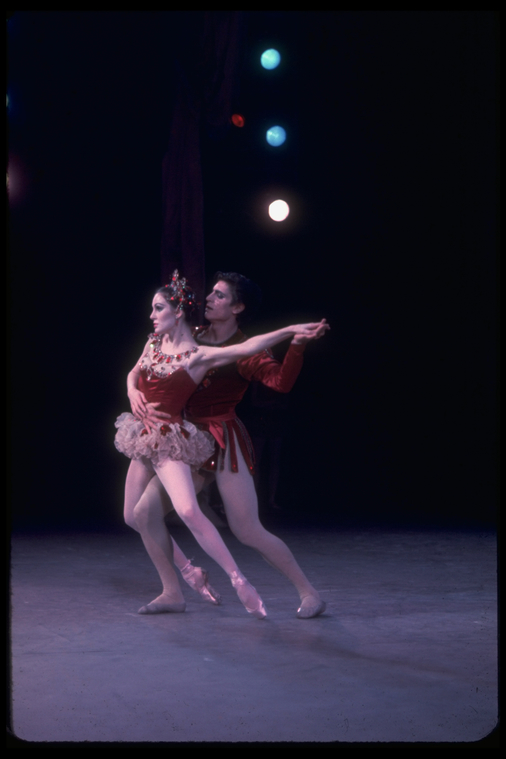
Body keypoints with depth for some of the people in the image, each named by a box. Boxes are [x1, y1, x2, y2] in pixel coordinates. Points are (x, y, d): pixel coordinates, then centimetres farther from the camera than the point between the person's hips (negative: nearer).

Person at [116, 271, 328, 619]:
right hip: (144, 438, 8)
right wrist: (133, 391, 3)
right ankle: (172, 593, 21)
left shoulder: (197, 355, -13)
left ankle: (240, 582, -19)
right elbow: (134, 372, 25)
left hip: (170, 440, -8)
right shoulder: (154, 343, 8)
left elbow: (245, 347, -24)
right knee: (135, 516, 10)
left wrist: (290, 330, -33)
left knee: (188, 511, -27)